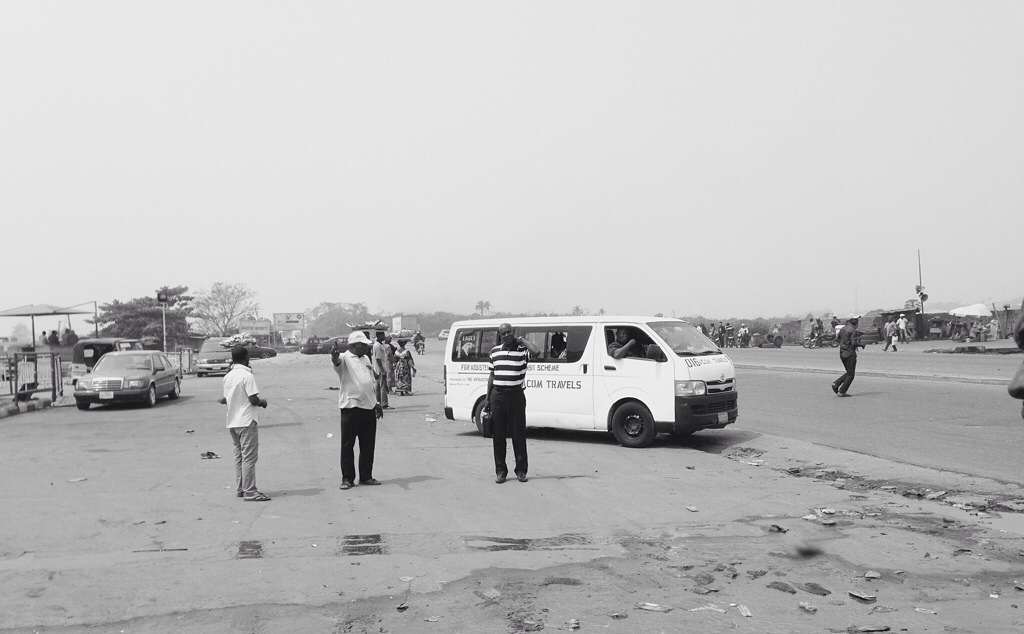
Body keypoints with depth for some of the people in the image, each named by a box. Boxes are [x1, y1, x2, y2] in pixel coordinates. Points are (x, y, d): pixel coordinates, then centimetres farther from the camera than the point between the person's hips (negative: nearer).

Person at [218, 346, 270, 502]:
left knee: (239, 456, 15)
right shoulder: (247, 376, -15)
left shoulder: (227, 376, 8)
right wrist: (262, 402, 0)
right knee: (249, 457, -5)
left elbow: (225, 399, 14)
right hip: (247, 421, -8)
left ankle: (240, 489, 19)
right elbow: (253, 400, -19)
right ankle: (250, 492, -5)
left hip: (232, 422, 8)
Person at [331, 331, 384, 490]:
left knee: (368, 445, 10)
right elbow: (337, 362, -30)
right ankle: (347, 478, 7)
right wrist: (334, 357, -54)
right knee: (347, 444, 0)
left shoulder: (366, 359, 16)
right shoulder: (345, 358, -6)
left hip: (369, 407, 7)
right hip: (351, 407, -7)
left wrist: (376, 402, 21)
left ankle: (366, 476, 20)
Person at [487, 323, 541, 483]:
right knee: (498, 435, 5)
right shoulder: (495, 351, 10)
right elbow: (492, 375, 14)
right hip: (498, 395, 3)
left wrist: (522, 339, -11)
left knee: (519, 434, 2)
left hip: (516, 395, -3)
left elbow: (536, 352, -24)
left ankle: (521, 470, 12)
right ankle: (500, 471, 13)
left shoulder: (522, 349, -1)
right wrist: (487, 398, 11)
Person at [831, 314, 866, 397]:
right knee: (850, 374, 2)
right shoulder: (853, 330, -15)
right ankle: (841, 392, 0)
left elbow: (838, 340, 17)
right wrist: (861, 345, -4)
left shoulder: (843, 329, 9)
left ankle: (836, 383, 5)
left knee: (849, 373, 19)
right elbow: (854, 343, -21)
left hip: (842, 353, 8)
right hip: (850, 354, -8)